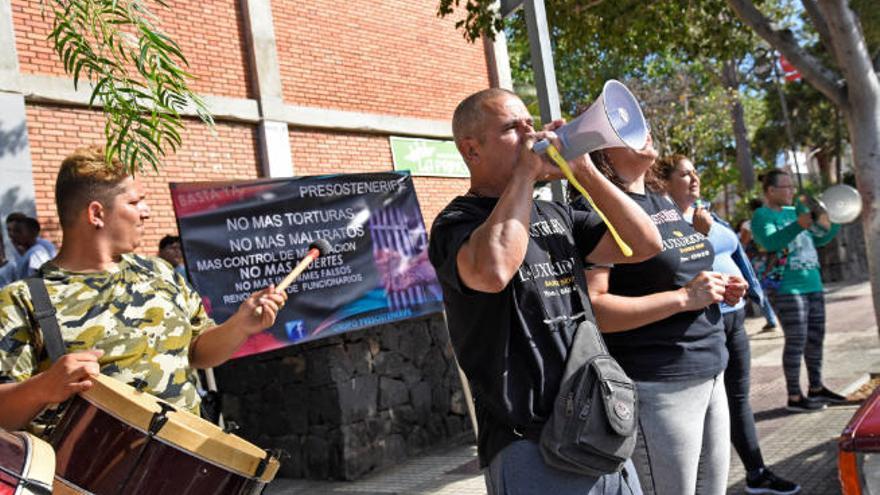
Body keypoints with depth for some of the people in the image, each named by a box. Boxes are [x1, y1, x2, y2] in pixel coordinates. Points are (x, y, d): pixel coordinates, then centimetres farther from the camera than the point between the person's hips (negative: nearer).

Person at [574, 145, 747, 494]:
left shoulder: (663, 203, 15)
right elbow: (590, 309, -21)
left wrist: (719, 290, 7)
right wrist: (684, 298, -22)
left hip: (710, 377, 9)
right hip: (656, 387, -8)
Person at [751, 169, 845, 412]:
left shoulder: (794, 211, 17)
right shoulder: (762, 215, -7)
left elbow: (819, 238, 25)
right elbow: (770, 242, -25)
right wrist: (798, 225, -35)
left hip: (813, 285, 8)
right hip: (787, 289, -8)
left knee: (816, 338, 13)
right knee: (796, 341, -8)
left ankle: (816, 388, 25)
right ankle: (794, 397, -1)